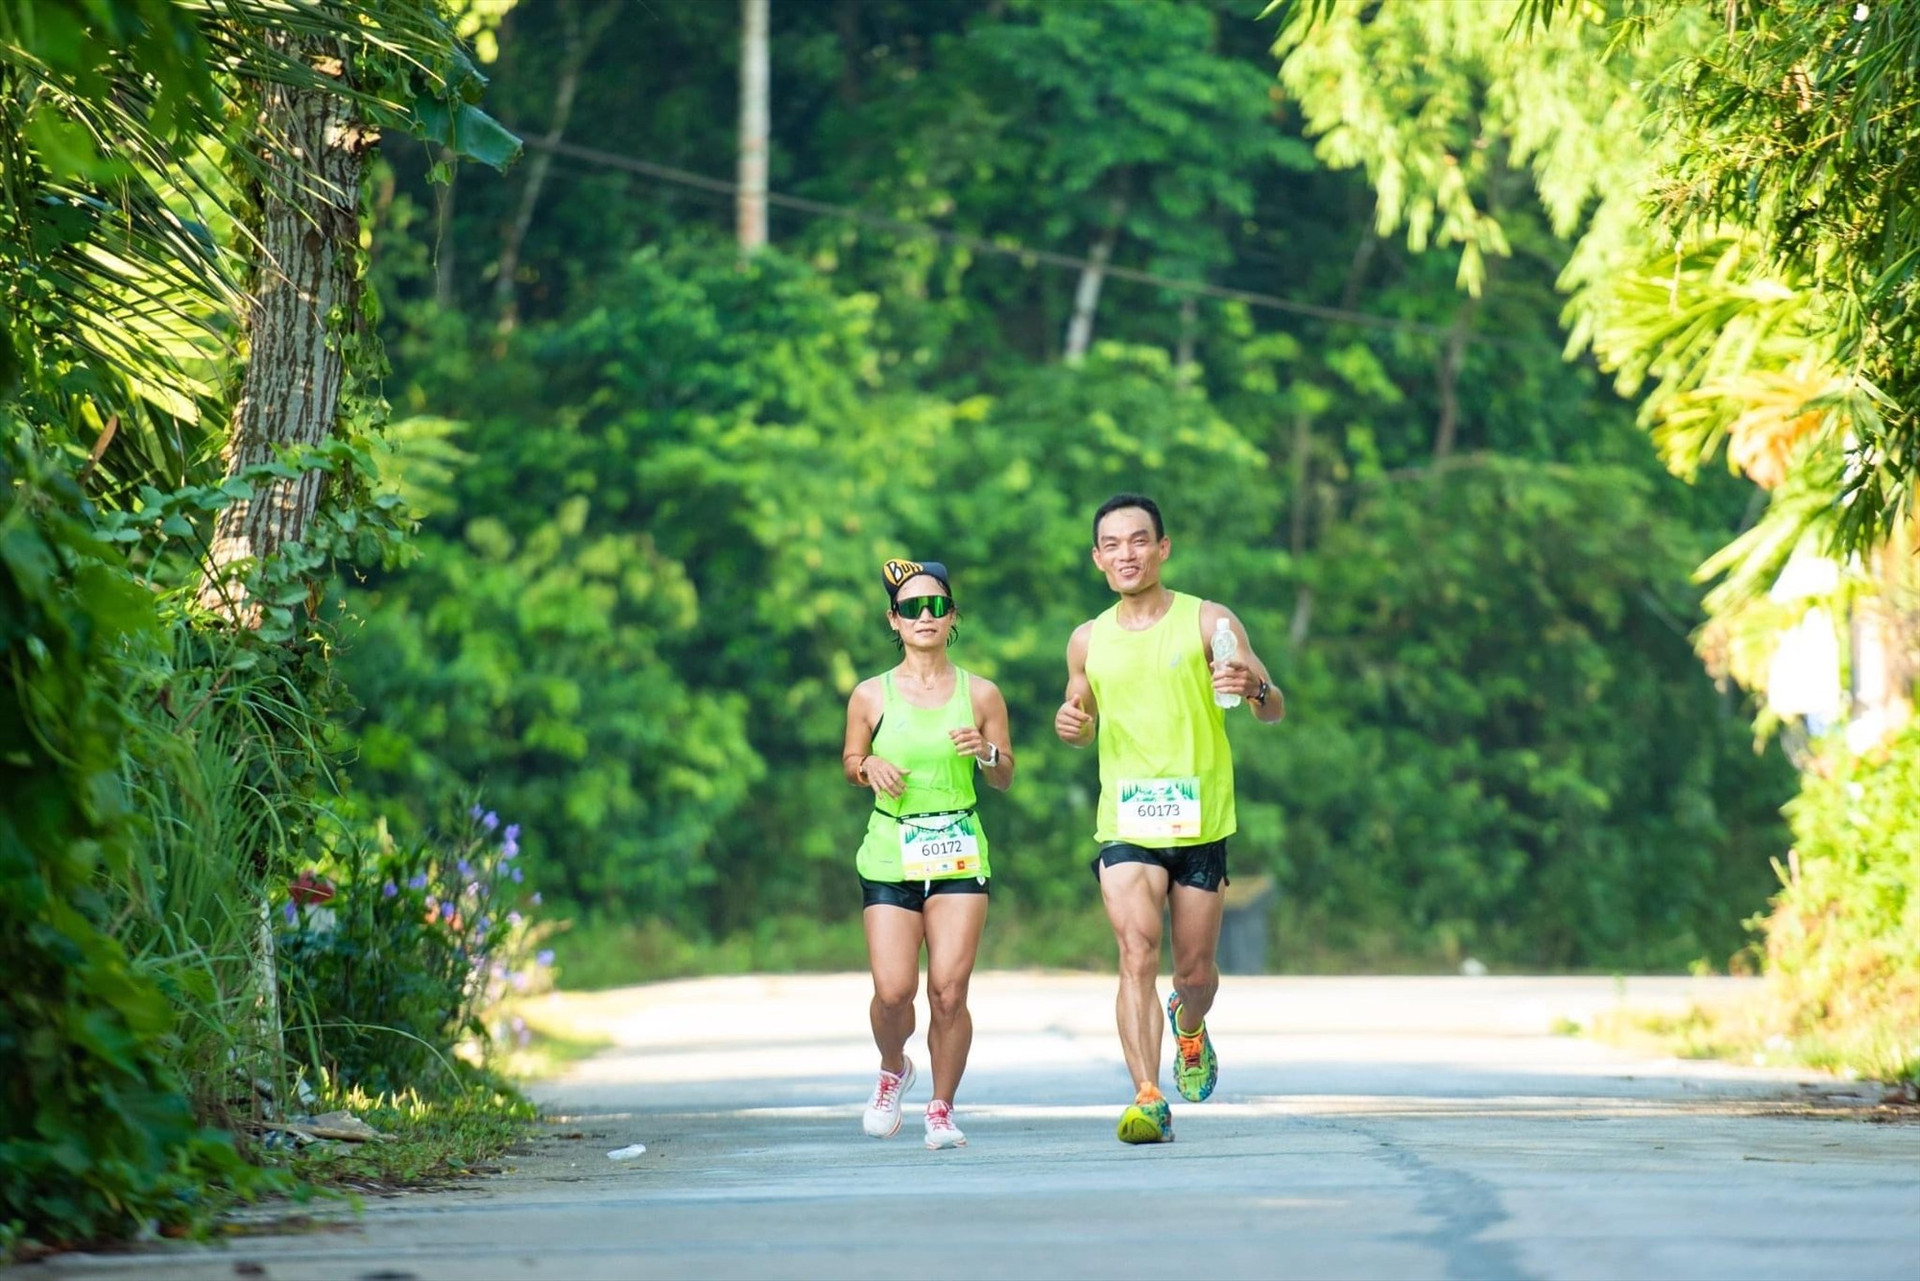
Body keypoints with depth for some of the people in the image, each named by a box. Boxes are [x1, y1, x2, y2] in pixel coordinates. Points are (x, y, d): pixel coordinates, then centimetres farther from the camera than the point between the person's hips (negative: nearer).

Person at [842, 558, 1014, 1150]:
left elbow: (1005, 779, 11)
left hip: (959, 855, 0)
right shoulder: (871, 695, 3)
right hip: (890, 855, 0)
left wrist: (986, 754, -10)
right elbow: (849, 764, 15)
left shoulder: (980, 694, 4)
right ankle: (893, 1070, 24)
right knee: (893, 991, -8)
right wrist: (870, 767, -7)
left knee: (949, 989, -10)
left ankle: (942, 1109, 7)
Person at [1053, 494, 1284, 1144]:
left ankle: (1190, 1029, 44)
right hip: (1125, 823, 1)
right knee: (1137, 954, -18)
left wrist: (1254, 689, -25)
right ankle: (1149, 1099, -24)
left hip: (1201, 821, -1)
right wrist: (1070, 724, -1)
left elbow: (1274, 710, -2)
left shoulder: (1208, 622, -2)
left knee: (1195, 971, 8)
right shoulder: (1088, 641, 8)